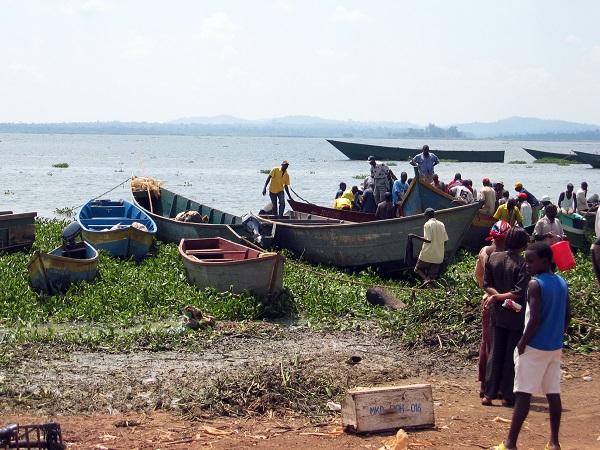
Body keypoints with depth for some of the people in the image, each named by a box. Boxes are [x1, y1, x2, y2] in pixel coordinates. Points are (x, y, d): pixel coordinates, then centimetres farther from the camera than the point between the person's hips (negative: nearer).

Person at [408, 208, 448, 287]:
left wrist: (415, 236, -12)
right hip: (438, 255, 5)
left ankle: (426, 280, -18)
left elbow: (428, 240, -18)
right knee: (432, 275, 10)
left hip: (427, 254, -5)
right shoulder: (441, 224, 8)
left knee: (418, 269, 10)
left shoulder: (427, 224, -9)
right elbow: (445, 240, 7)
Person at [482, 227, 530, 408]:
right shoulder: (523, 264, -16)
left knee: (495, 354, 12)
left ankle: (488, 394, 11)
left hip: (497, 314, 5)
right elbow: (520, 292, -21)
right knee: (513, 355, 5)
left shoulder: (493, 257, 1)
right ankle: (508, 396, 9)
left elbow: (486, 284, 0)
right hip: (517, 317, -5)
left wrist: (496, 295, -11)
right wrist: (500, 297, -13)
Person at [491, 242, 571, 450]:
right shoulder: (562, 283, 7)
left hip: (534, 347, -7)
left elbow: (535, 319, -20)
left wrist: (522, 342, -11)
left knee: (523, 394, -4)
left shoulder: (535, 285, -15)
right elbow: (567, 316, 12)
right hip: (555, 347, 7)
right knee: (553, 393, 9)